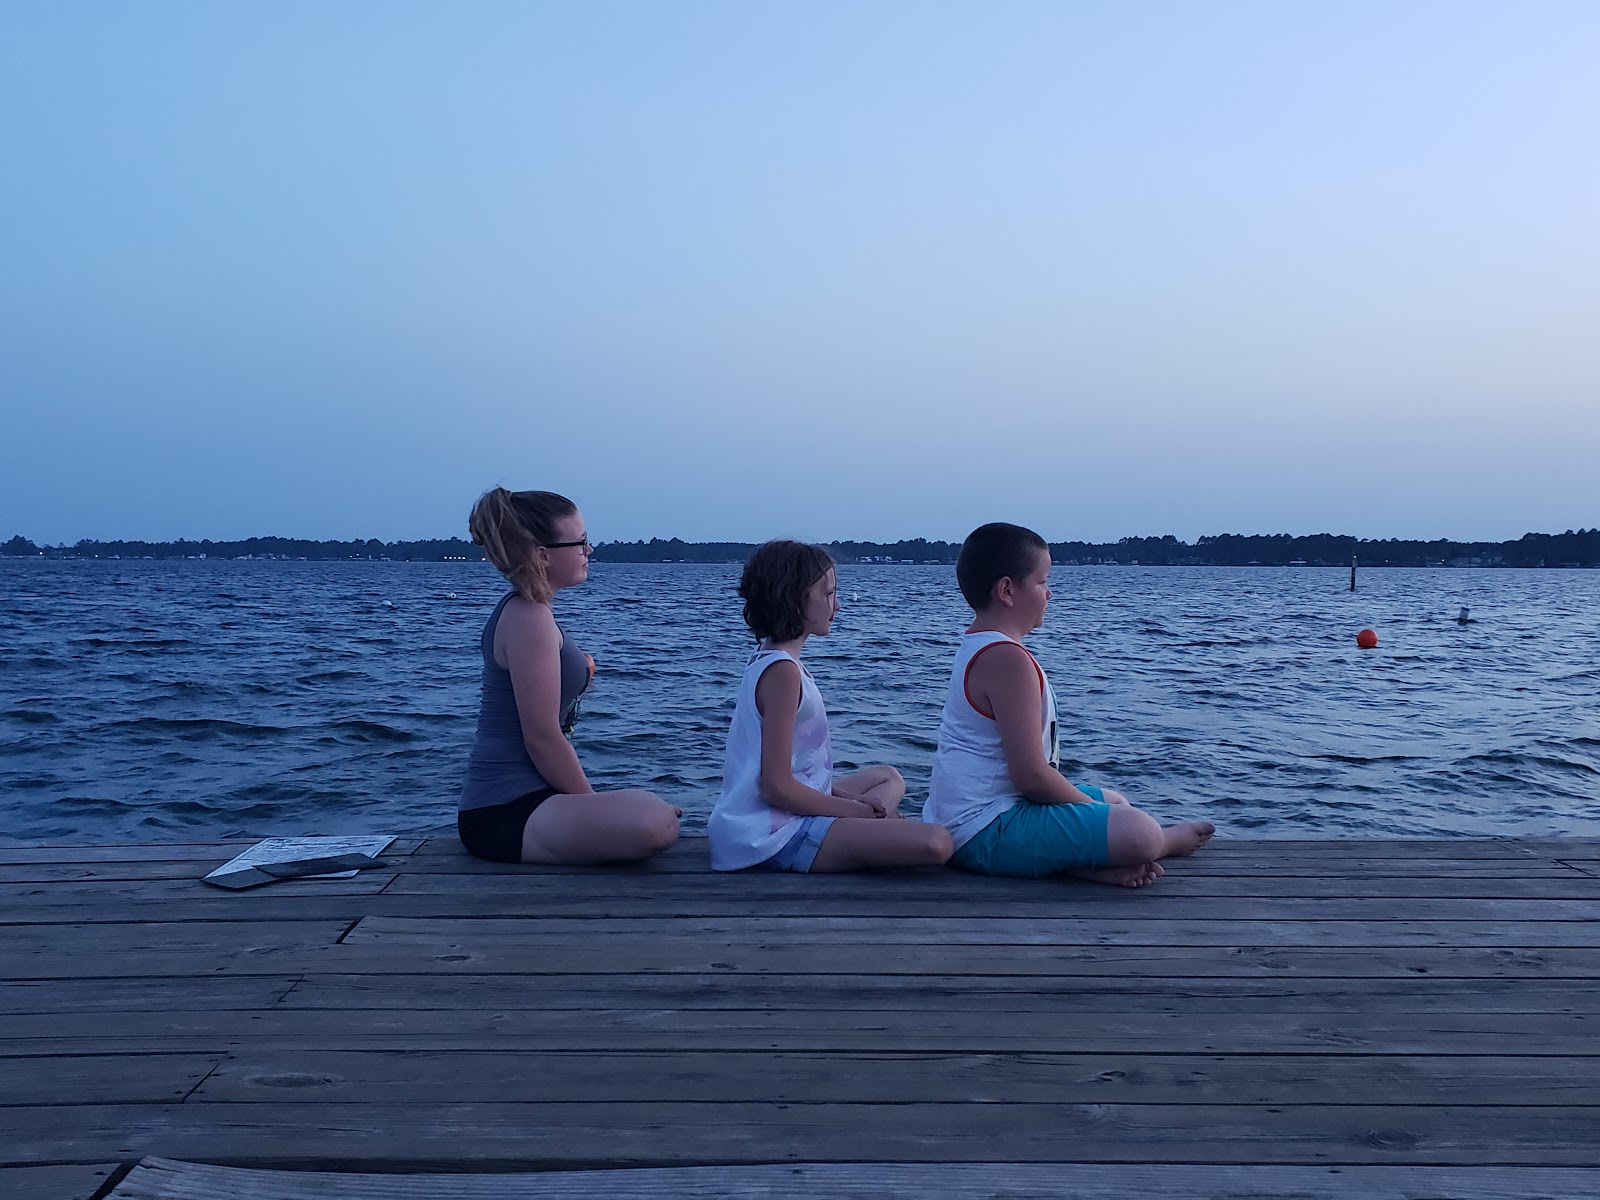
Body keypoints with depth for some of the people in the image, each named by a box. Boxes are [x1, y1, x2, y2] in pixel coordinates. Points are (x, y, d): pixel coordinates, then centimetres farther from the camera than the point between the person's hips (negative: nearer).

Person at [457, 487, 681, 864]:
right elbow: (542, 737, -19)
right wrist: (593, 805, -8)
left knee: (657, 811, 24)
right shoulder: (529, 619, -17)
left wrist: (590, 804, 14)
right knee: (655, 824, -32)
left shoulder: (519, 610, 15)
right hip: (506, 815, -11)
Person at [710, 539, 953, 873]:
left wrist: (848, 799, 9)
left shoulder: (768, 659, 14)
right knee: (935, 843, -25)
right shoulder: (782, 672, -18)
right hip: (779, 833, -11)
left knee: (889, 778, 33)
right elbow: (777, 787, -21)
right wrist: (853, 808, -10)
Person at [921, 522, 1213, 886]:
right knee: (1138, 832, -23)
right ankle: (1174, 838, 11)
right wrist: (1094, 810, -7)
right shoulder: (1008, 660, -20)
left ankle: (1087, 864, -3)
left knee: (1116, 801, 25)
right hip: (986, 833, -11)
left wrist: (1101, 806, 14)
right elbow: (1031, 773, -24)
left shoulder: (977, 648, 13)